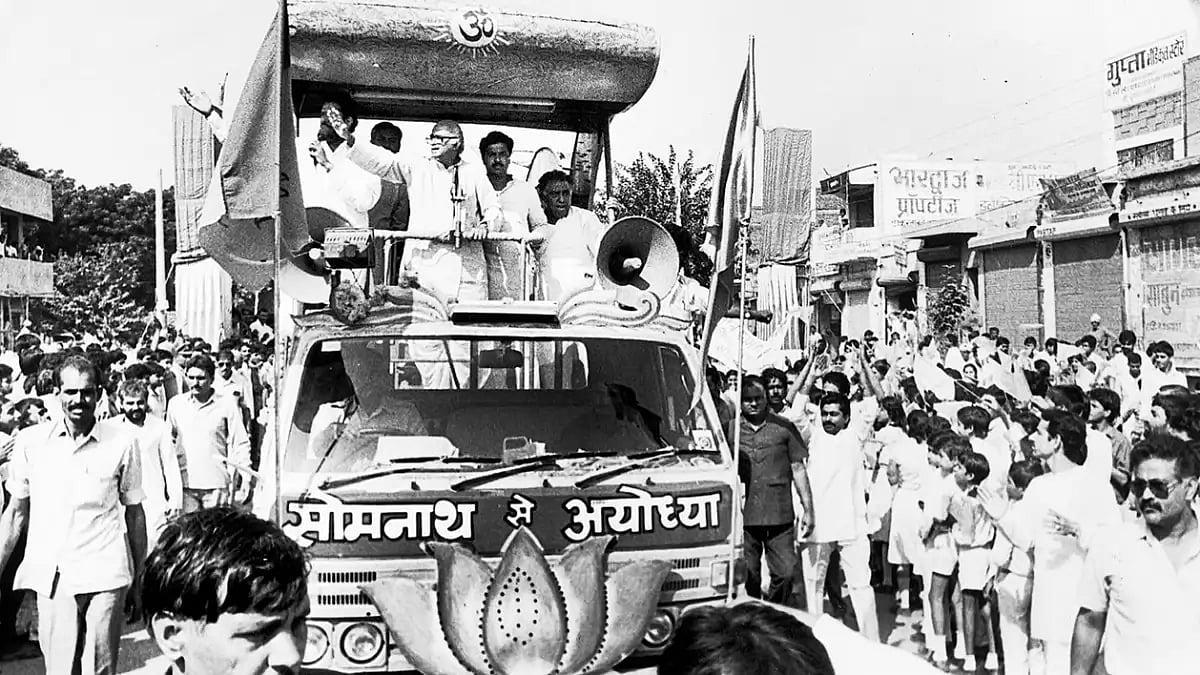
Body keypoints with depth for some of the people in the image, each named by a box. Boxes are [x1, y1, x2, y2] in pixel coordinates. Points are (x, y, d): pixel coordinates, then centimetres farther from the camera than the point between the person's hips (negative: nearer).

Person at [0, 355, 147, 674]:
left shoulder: (122, 442, -1)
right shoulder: (30, 441, 3)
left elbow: (135, 513, 6)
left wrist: (139, 582, 7)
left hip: (105, 576, -1)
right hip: (51, 577, 1)